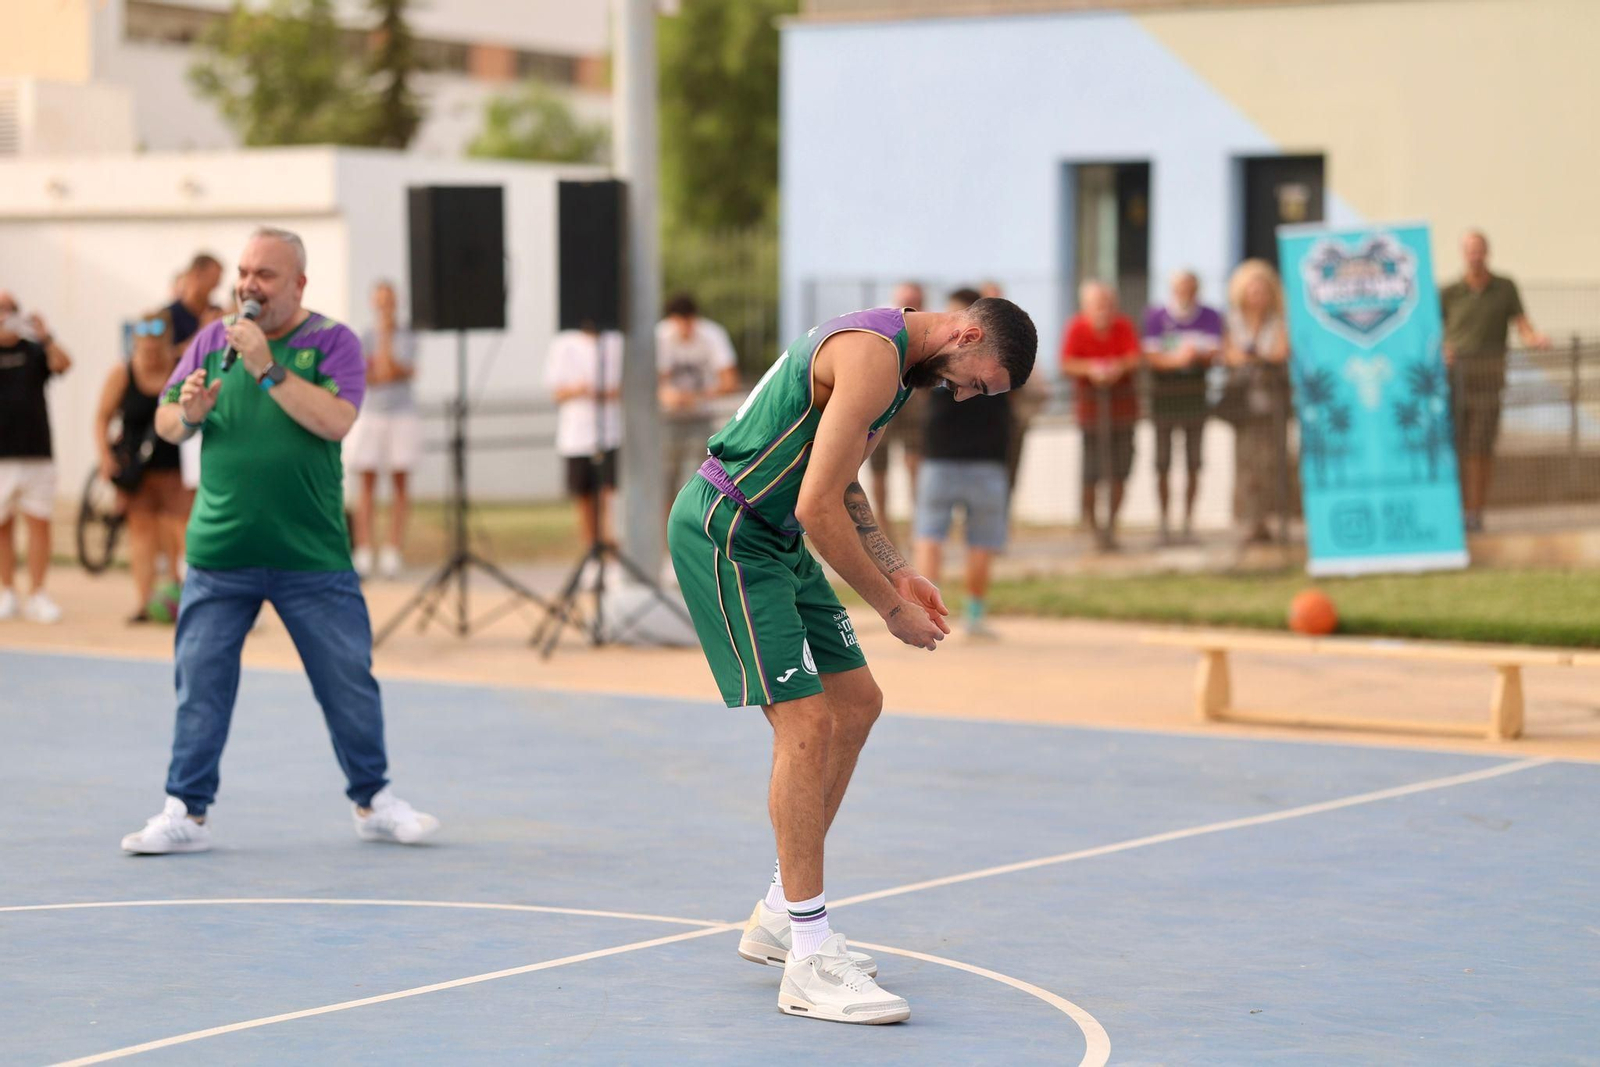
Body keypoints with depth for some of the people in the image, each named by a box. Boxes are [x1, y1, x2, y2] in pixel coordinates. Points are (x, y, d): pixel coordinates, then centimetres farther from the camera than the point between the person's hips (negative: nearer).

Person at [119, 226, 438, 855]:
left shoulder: (332, 341, -1)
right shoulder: (213, 340, 9)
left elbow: (336, 421, -17)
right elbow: (163, 422, 11)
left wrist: (269, 369, -22)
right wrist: (188, 414, -12)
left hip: (314, 558, -2)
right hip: (218, 556, 2)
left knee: (349, 682, 5)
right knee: (200, 684, 2)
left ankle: (372, 803, 20)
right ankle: (186, 813, 8)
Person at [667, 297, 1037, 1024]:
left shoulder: (895, 359, 12)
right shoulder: (874, 356, -22)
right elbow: (818, 507, -25)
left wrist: (898, 573, 10)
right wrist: (892, 609, -16)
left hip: (770, 539, 11)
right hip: (724, 534, -11)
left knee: (856, 703, 12)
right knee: (807, 723, -15)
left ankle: (780, 917, 21)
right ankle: (810, 964, -12)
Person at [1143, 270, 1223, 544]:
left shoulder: (1210, 318, 3)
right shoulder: (1155, 317, -1)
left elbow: (1213, 354, -3)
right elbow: (1151, 356, -7)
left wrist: (1196, 354, -26)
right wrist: (1176, 359, -26)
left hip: (1196, 395, 1)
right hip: (1164, 395, -1)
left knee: (1193, 464, 3)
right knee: (1163, 465, -1)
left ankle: (1189, 521, 10)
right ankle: (1165, 523, 5)